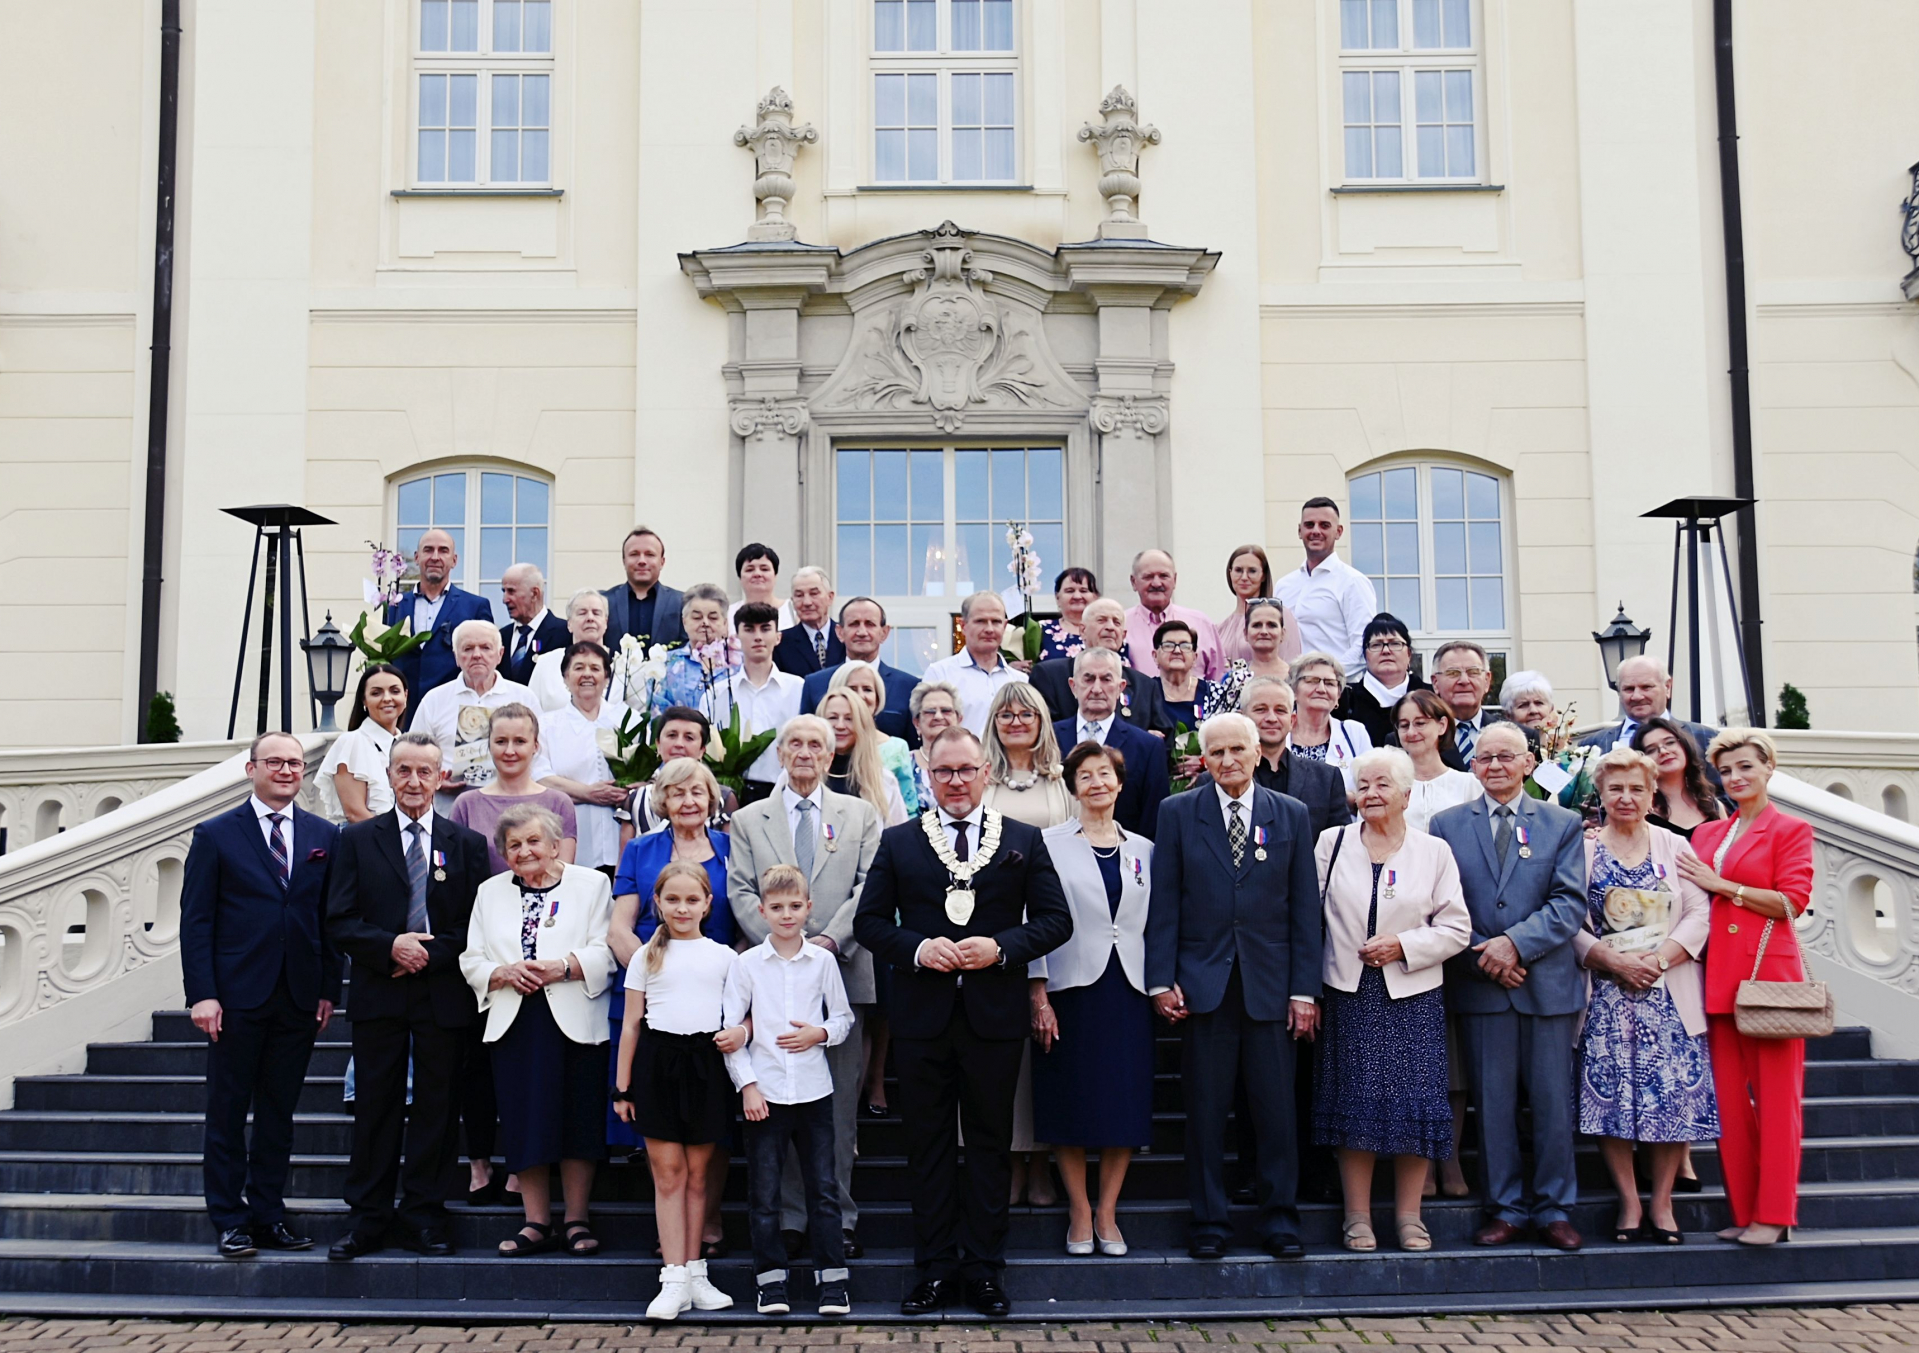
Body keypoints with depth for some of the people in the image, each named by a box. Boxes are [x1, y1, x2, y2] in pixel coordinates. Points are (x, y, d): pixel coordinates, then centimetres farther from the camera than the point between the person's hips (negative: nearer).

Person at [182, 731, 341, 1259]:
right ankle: (230, 1221, 12)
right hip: (236, 996, -3)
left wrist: (329, 988, 3)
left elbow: (332, 918, 9)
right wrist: (202, 994, -10)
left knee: (279, 1112, 9)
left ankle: (269, 1215, 18)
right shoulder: (215, 835, 1)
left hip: (299, 998, 3)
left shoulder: (325, 836, 9)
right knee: (228, 1112, 4)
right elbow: (195, 921, -2)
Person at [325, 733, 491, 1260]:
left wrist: (428, 955, -10)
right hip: (378, 997, 0)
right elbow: (339, 923, 1)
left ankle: (424, 1217, 13)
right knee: (375, 1108, 3)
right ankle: (367, 1219, 12)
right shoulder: (357, 839, 7)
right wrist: (390, 946, -14)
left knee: (436, 1108, 4)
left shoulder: (468, 844, 8)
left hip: (445, 995, 0)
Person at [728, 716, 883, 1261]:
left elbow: (870, 888, 2)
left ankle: (838, 1216, 10)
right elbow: (740, 892, 3)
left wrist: (831, 939, -12)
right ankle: (790, 1216, 10)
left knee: (840, 1100, 2)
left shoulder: (860, 815, 12)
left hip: (842, 971, 0)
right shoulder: (748, 820, 13)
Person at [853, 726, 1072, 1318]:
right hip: (922, 1017, 1)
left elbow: (1055, 918, 3)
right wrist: (917, 947, -13)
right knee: (928, 1144, 6)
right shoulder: (898, 842, 7)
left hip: (994, 1016, 0)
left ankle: (984, 1269, 15)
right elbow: (869, 920, 5)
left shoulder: (1024, 840, 6)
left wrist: (1002, 948, -13)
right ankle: (935, 1268, 15)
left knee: (990, 1141, 7)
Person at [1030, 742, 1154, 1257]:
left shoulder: (1142, 849, 12)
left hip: (1128, 988, 3)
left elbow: (1152, 924, 14)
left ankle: (1107, 1213, 14)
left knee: (1127, 1105, 2)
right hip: (1071, 988, -3)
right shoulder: (1050, 844, 1)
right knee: (1072, 1105, 0)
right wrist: (1038, 995, -9)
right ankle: (1080, 1214, 14)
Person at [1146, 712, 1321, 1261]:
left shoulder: (1291, 815, 7)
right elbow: (1164, 903, 3)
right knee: (1205, 1110, 4)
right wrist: (1161, 979, -5)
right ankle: (1209, 1221, 14)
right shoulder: (1178, 813, 5)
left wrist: (1305, 989, 0)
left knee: (1277, 1109, 4)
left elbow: (1304, 908, 5)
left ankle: (1280, 1220, 16)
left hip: (1271, 985, 1)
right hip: (1203, 983, -1)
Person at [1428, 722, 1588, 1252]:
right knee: (1492, 1101, 4)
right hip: (1478, 984, 0)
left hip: (1548, 982, 0)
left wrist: (1516, 943, -15)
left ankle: (1553, 1208, 16)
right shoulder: (1447, 825, 8)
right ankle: (1506, 1208, 14)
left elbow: (1570, 903, -3)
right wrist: (1482, 957, -9)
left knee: (1553, 1100, 4)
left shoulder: (1563, 825, 7)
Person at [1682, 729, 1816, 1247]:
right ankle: (1743, 1210, 12)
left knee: (1775, 1095, -1)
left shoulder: (1790, 830, 1)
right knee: (1728, 1097, 5)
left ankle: (1773, 1214, 3)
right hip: (1718, 973, 5)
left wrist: (1721, 885, -10)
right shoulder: (1707, 834, 16)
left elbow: (1793, 902, -9)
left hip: (1768, 971, -5)